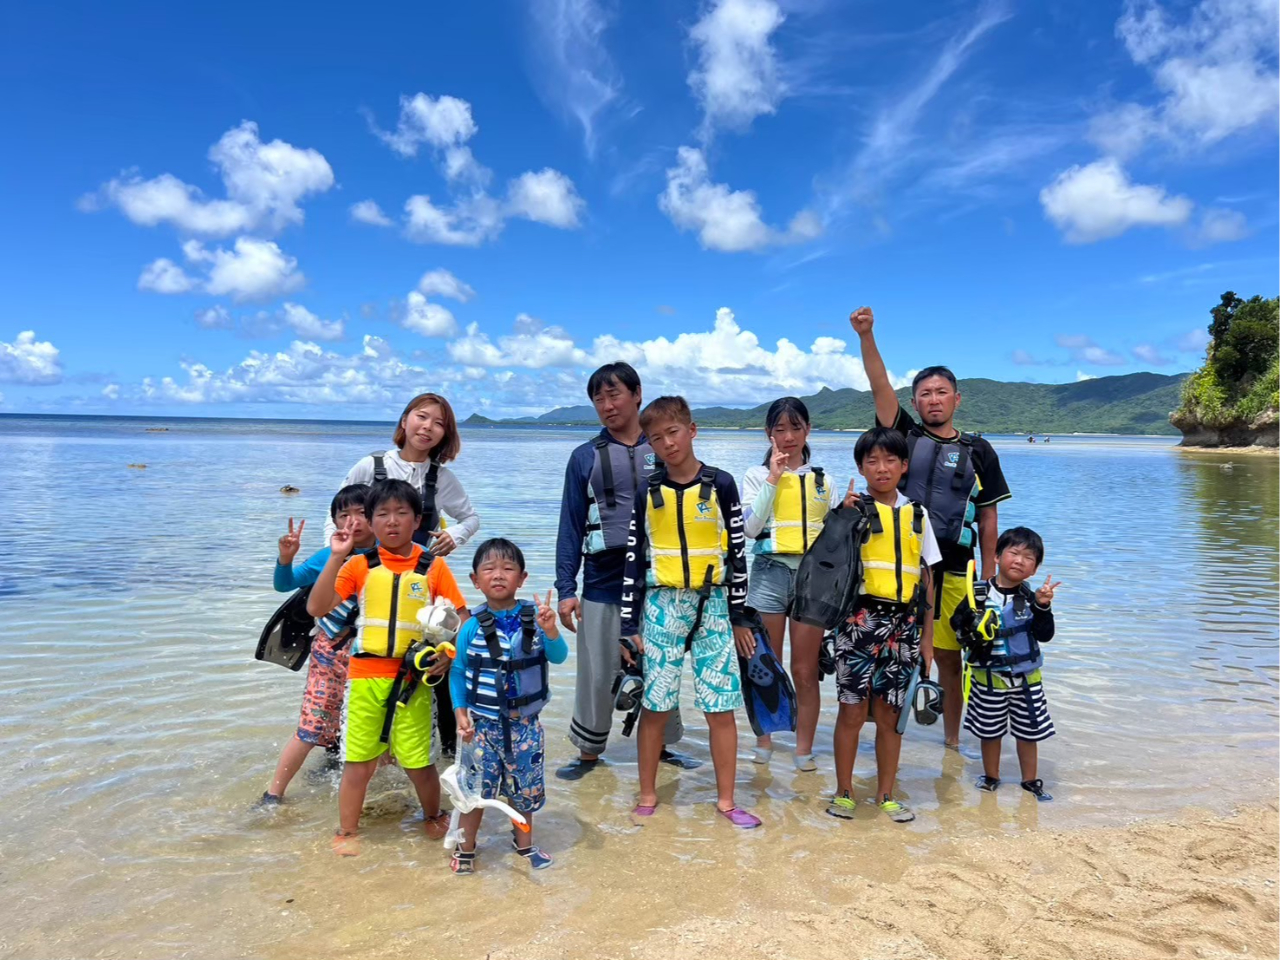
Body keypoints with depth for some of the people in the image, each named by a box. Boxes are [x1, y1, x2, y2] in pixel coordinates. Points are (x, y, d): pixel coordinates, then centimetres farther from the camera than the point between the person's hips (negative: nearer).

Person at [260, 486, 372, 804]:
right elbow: (284, 584, -4)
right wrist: (285, 558, -24)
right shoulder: (327, 557, -11)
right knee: (313, 726, -1)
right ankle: (273, 792, 13)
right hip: (332, 651, -2)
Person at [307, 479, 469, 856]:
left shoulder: (432, 567, -2)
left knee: (417, 760, 6)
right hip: (366, 674, 1)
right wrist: (336, 557, -15)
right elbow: (316, 608, -9)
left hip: (412, 676, -1)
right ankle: (346, 833, 29)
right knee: (359, 759, 9)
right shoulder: (360, 565, -1)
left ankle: (434, 817, 33)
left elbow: (460, 617, 3)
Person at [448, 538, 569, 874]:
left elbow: (559, 657, -16)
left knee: (525, 786, 16)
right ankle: (466, 846, 31)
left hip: (525, 722, 2)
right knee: (475, 786, 7)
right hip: (483, 722, -1)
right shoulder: (472, 626, -12)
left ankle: (524, 842, 39)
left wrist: (551, 630, -34)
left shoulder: (535, 617, -10)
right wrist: (460, 712, -9)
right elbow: (458, 671, -4)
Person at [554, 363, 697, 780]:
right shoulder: (585, 457, 4)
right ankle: (589, 750, 24)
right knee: (597, 675, 5)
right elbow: (571, 526, 3)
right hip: (603, 584, 0)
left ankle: (663, 745, 30)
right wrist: (565, 588, -4)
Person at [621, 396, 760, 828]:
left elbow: (737, 551, 4)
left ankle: (726, 799, 16)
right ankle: (647, 796, 21)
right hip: (661, 604, 1)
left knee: (722, 706, 2)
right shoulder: (648, 491, 3)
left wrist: (740, 617, 4)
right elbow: (634, 557, 4)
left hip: (712, 603, 0)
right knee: (655, 705, 5)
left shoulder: (720, 484, 0)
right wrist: (629, 623, 1)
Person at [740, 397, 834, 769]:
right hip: (770, 573, -1)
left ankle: (804, 749, 15)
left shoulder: (821, 479, 11)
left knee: (805, 671, 4)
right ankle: (763, 743, 24)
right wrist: (773, 479, -9)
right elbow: (749, 527, -9)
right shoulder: (757, 476, 4)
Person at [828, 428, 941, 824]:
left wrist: (927, 636, 11)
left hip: (903, 623, 3)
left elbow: (924, 578, 13)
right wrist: (845, 520, -22)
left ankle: (885, 794, 24)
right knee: (853, 711, 3)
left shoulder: (916, 514, 10)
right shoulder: (854, 508, -2)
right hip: (861, 619, -3)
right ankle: (844, 792, 19)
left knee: (890, 713, 9)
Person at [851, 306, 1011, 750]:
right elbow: (880, 386, -7)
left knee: (949, 658, 9)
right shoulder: (905, 435, 6)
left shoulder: (979, 452, 8)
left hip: (954, 571, 1)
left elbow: (988, 518, 9)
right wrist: (866, 336, -20)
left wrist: (989, 576, 6)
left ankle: (952, 739, 25)